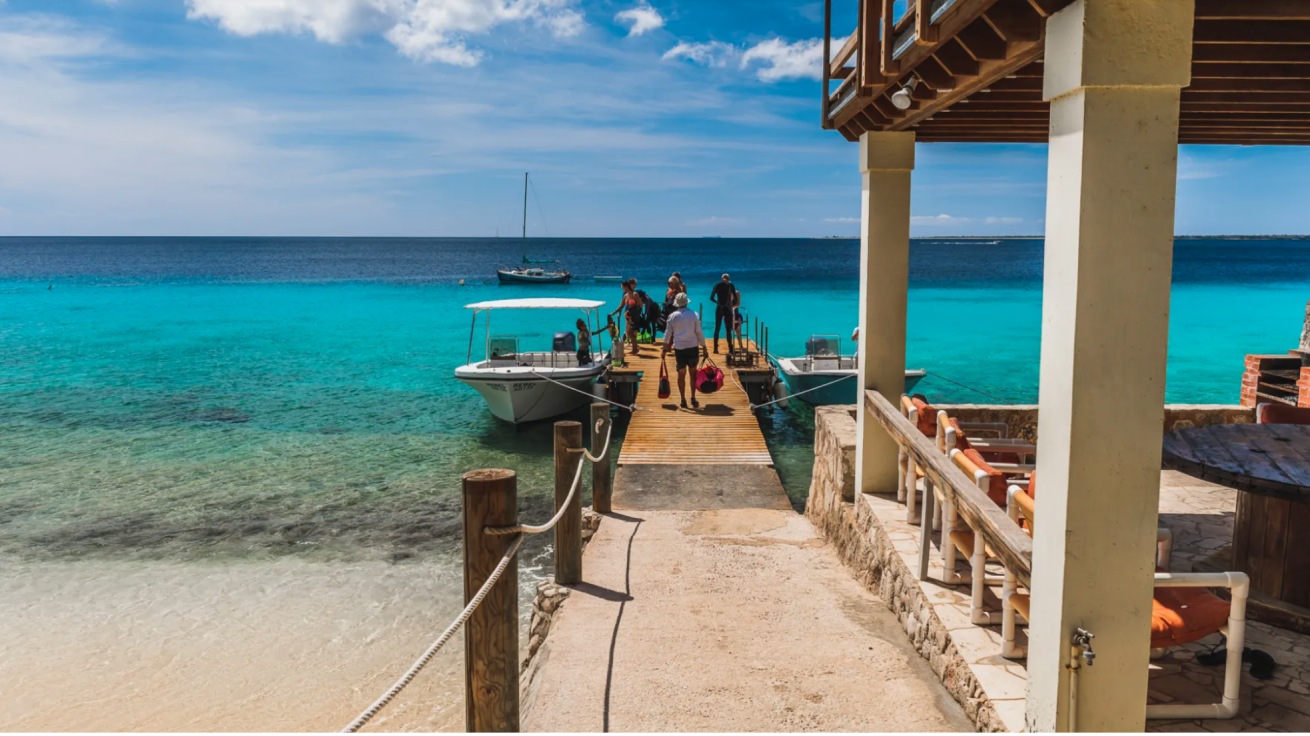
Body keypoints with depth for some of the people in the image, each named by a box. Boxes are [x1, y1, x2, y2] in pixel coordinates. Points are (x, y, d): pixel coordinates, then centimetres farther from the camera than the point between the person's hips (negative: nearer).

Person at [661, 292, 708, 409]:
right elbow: (699, 332, -2)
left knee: (681, 374, 7)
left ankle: (683, 400, 7)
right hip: (693, 347, 0)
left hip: (679, 348, 0)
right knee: (693, 372, 10)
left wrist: (664, 349, 10)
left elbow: (668, 334, 2)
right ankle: (693, 399, 8)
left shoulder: (672, 316, -1)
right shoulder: (694, 315, -2)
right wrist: (704, 349, 4)